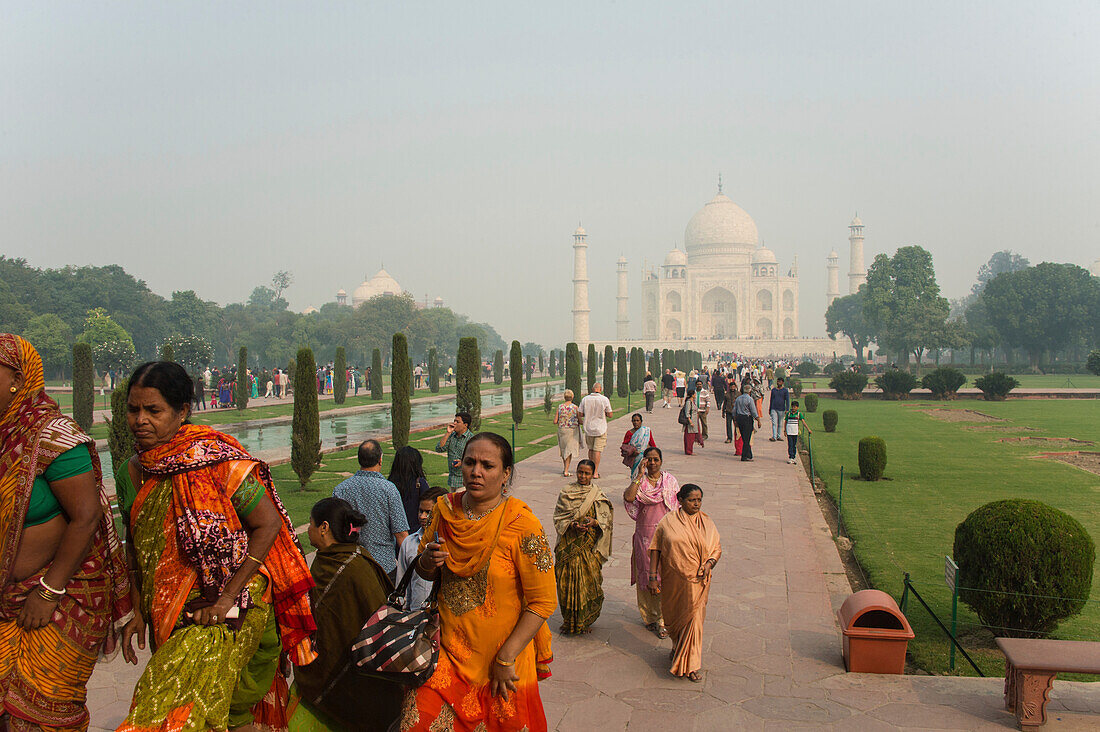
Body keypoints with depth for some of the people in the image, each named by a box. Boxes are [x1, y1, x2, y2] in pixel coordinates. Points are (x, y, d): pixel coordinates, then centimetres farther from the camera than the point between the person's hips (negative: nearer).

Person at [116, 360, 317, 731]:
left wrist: (227, 597, -19)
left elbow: (269, 524, -16)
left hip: (226, 611, -6)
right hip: (165, 614, 6)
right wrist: (138, 611, 12)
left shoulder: (213, 460, -15)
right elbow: (137, 547, 18)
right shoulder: (130, 474, 5)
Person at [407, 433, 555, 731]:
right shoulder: (446, 509, -1)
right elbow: (426, 572, 14)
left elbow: (543, 601, -14)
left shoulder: (522, 524, -16)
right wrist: (427, 562, -10)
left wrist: (506, 659, -15)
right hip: (447, 650, 4)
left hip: (500, 654, -3)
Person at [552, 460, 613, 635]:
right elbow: (558, 518, 0)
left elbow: (607, 520, 1)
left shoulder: (598, 495, 3)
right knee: (569, 583, 1)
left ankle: (586, 621, 18)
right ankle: (570, 622, 17)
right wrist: (573, 525, -17)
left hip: (590, 547, 0)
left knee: (589, 582, 1)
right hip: (569, 546, 0)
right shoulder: (566, 493, 2)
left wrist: (593, 522, -18)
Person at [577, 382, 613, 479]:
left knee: (591, 449, 17)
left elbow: (579, 414, 0)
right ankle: (595, 472, -2)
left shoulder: (585, 399, -3)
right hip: (600, 428, -3)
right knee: (597, 450, -1)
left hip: (588, 428, 3)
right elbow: (610, 415, -6)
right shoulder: (605, 400, -10)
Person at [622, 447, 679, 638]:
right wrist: (640, 475, -18)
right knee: (646, 574, 7)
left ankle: (663, 620, 7)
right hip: (644, 534, 0)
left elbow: (678, 508, 5)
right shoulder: (639, 481, 0)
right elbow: (628, 497, -20)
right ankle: (649, 616, 22)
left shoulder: (670, 481, 2)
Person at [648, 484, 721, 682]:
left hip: (697, 581, 0)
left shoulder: (706, 523, 2)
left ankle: (691, 665, 14)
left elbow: (717, 548, 5)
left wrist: (709, 563, -16)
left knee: (693, 618, 1)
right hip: (673, 580, 0)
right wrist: (653, 576, -7)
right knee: (673, 616, 15)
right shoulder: (668, 522, -5)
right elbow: (656, 549, -3)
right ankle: (677, 646, 44)